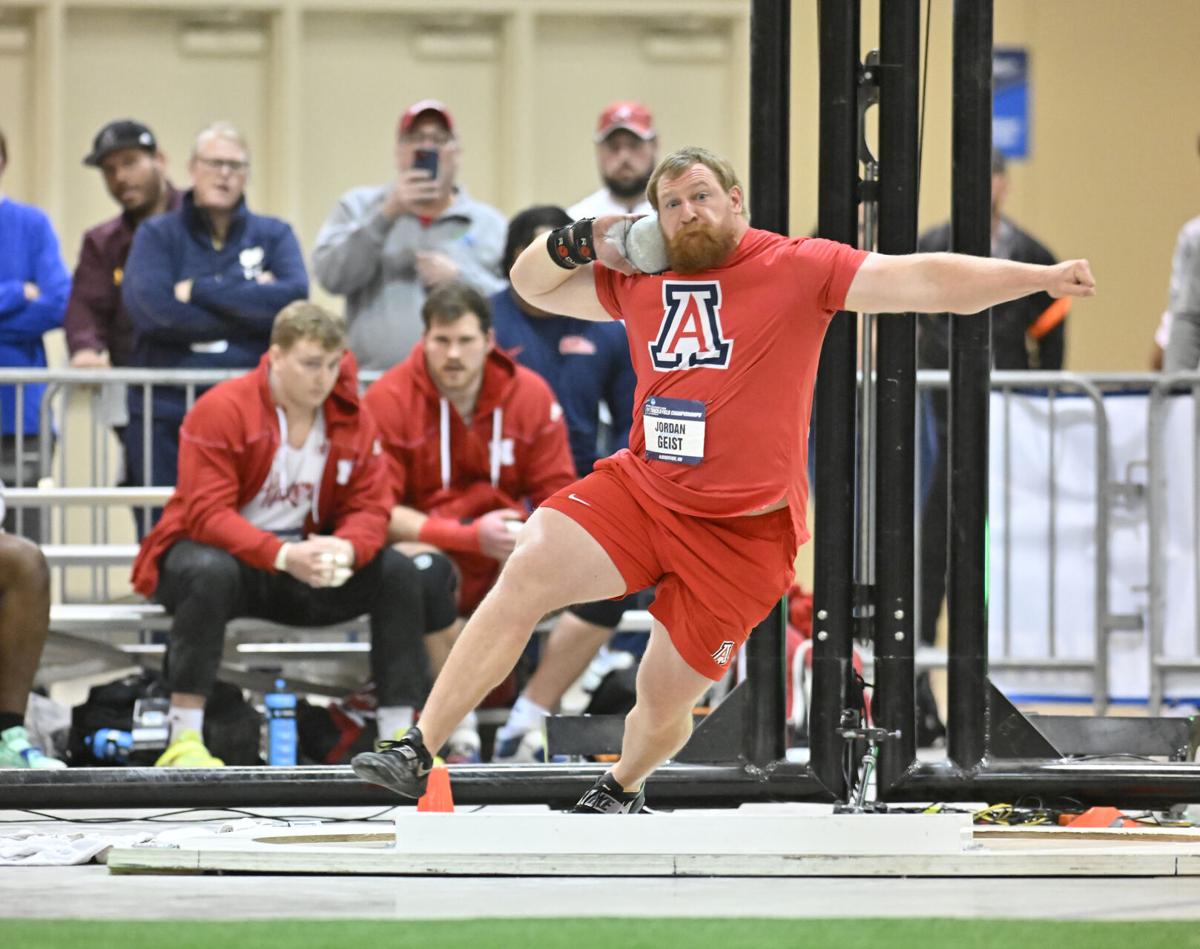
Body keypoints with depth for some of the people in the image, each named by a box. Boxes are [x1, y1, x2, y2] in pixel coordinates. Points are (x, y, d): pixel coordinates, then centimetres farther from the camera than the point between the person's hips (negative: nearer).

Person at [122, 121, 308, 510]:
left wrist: (200, 290, -8)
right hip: (167, 416, -1)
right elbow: (152, 308, -10)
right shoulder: (157, 235, 8)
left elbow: (294, 298, -8)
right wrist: (251, 307, -6)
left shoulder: (274, 235, 12)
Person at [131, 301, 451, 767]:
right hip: (217, 551, -5)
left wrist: (345, 549, -29)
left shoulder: (352, 418, 0)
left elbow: (370, 510, -3)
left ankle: (400, 735, -10)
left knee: (399, 572, -14)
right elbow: (207, 515, -24)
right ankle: (184, 741, -39)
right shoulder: (221, 410, -17)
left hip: (303, 560, 5)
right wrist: (282, 555, -39)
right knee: (210, 572, -40)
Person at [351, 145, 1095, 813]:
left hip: (743, 532, -3)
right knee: (528, 570, -20)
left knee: (665, 698, 2)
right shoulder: (639, 278, 6)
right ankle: (419, 754, -18)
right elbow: (530, 285, 19)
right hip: (641, 490, 3)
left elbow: (923, 281, -15)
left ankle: (624, 788, 37)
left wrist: (1042, 278, -23)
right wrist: (579, 241, -3)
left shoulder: (798, 269, -9)